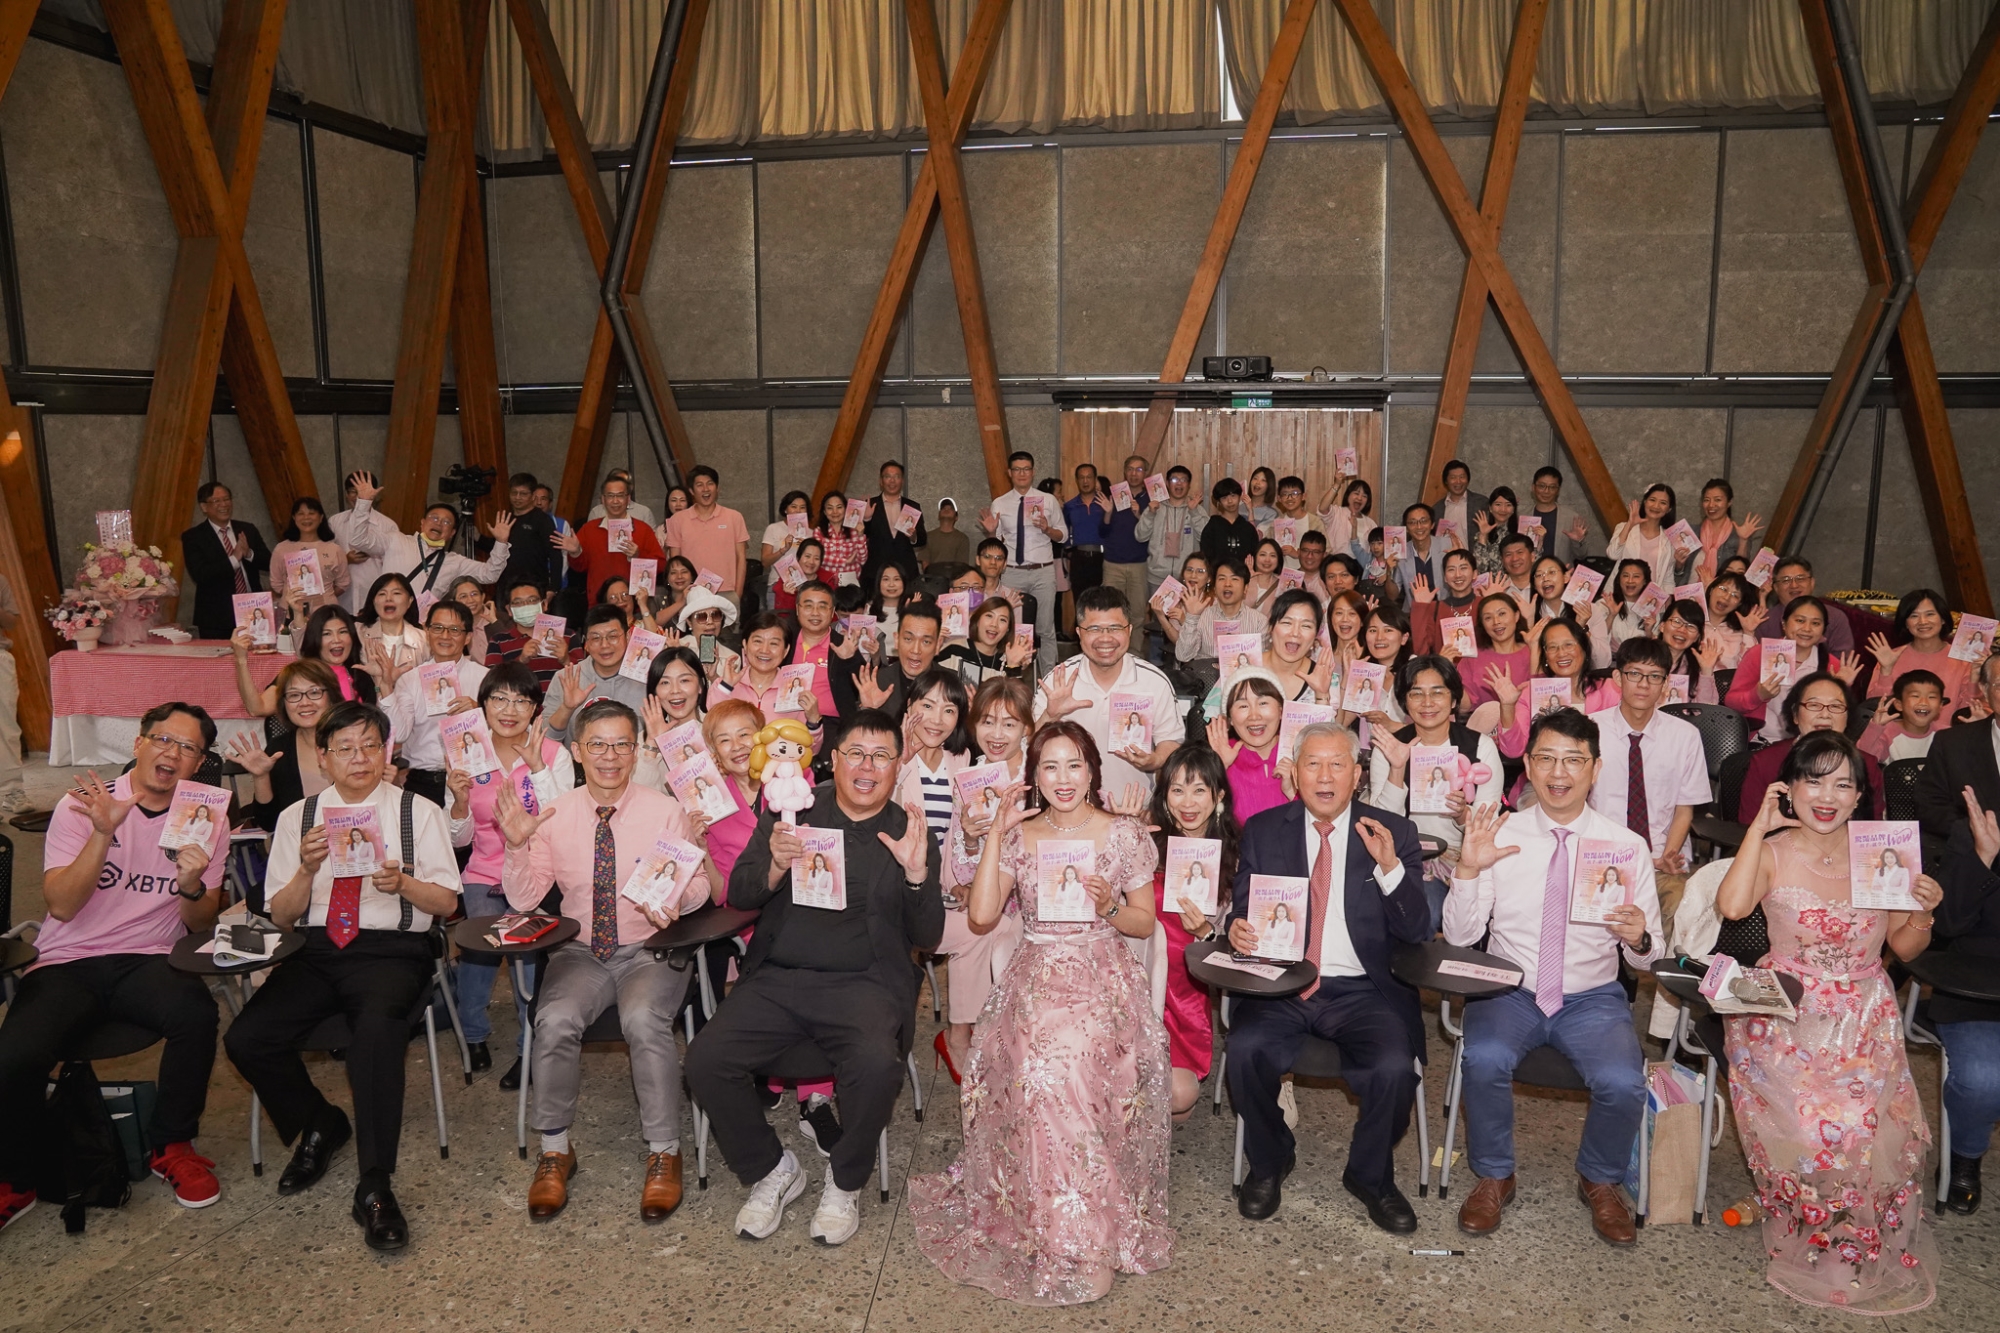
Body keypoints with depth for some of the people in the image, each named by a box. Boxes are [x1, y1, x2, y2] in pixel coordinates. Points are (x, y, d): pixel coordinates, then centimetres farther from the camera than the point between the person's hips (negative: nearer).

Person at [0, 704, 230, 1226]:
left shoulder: (207, 821, 7)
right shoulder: (81, 806, 1)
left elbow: (200, 925, 5)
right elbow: (62, 905, -10)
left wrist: (192, 886, -18)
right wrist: (103, 834, -23)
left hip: (148, 961, 1)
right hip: (67, 963, 0)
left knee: (197, 1014, -33)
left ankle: (171, 1146, -7)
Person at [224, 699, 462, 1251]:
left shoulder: (419, 812, 6)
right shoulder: (298, 817, 13)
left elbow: (447, 902, 3)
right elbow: (280, 915, 9)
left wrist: (402, 883, -17)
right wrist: (307, 869, -10)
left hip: (392, 951, -3)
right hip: (315, 952, 4)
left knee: (377, 1029, -35)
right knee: (246, 1039, -21)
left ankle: (374, 1188, -24)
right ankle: (319, 1126, 9)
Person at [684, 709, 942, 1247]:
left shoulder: (908, 834, 7)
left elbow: (927, 936, 1)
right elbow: (739, 895, 5)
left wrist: (917, 872, -18)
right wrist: (776, 866, -18)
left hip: (863, 985, -2)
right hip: (777, 979, 2)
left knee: (877, 1065, -32)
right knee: (705, 1061, -20)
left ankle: (845, 1182, -1)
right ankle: (771, 1171, 7)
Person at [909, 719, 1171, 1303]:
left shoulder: (1125, 835, 6)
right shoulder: (1019, 836, 8)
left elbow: (1145, 923, 12)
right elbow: (981, 916, -3)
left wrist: (1108, 908, -10)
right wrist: (996, 834, -5)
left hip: (1104, 981, -1)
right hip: (1036, 980, 1)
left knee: (1081, 1055, -32)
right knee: (1041, 1061, -30)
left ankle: (1100, 1225, -17)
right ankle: (1069, 1236, -17)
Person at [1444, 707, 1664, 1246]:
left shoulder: (1627, 847, 1)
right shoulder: (1499, 836, -1)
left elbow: (1648, 955, 5)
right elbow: (1459, 936, -3)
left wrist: (1641, 939, -19)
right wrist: (1467, 870, -19)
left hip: (1593, 998, 1)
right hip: (1510, 992, 0)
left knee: (1624, 1082, -27)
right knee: (1485, 1060, -30)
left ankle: (1600, 1181, 7)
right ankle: (1493, 1177, -1)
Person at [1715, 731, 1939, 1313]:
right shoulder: (1771, 851, -3)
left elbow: (1905, 949, 10)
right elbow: (1732, 906, -25)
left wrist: (1924, 913, -11)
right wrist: (1761, 825, -16)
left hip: (1864, 1019, 2)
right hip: (1785, 1016, -2)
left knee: (1865, 1121, -20)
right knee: (1814, 1119, -22)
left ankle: (1871, 1254, 8)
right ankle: (1807, 1240, 6)